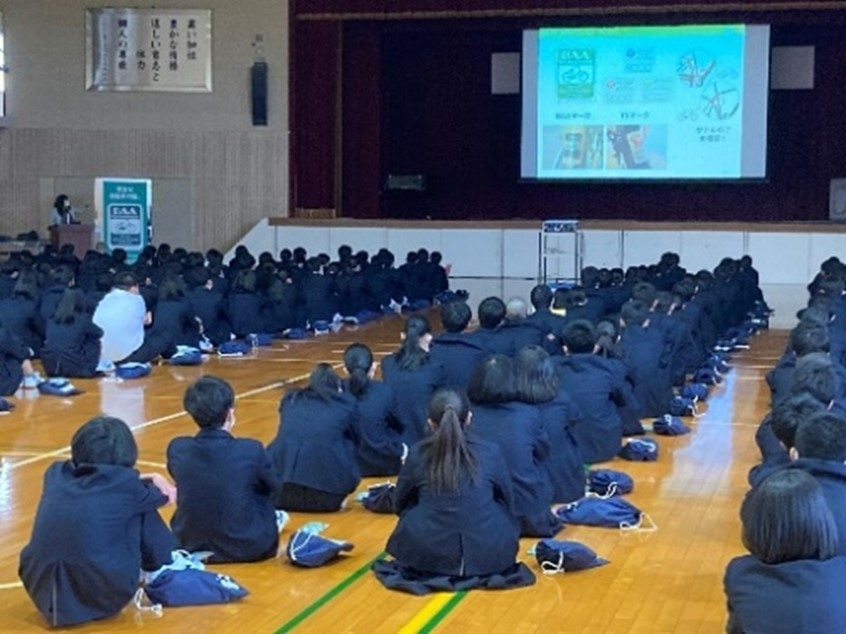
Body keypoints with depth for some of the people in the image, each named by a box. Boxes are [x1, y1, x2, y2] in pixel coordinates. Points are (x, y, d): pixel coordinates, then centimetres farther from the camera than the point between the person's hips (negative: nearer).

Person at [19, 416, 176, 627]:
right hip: (104, 598, -5)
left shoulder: (56, 474, 8)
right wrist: (152, 483, 42)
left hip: (43, 595, 5)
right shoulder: (124, 483, -3)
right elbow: (157, 496, 21)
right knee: (142, 512, 15)